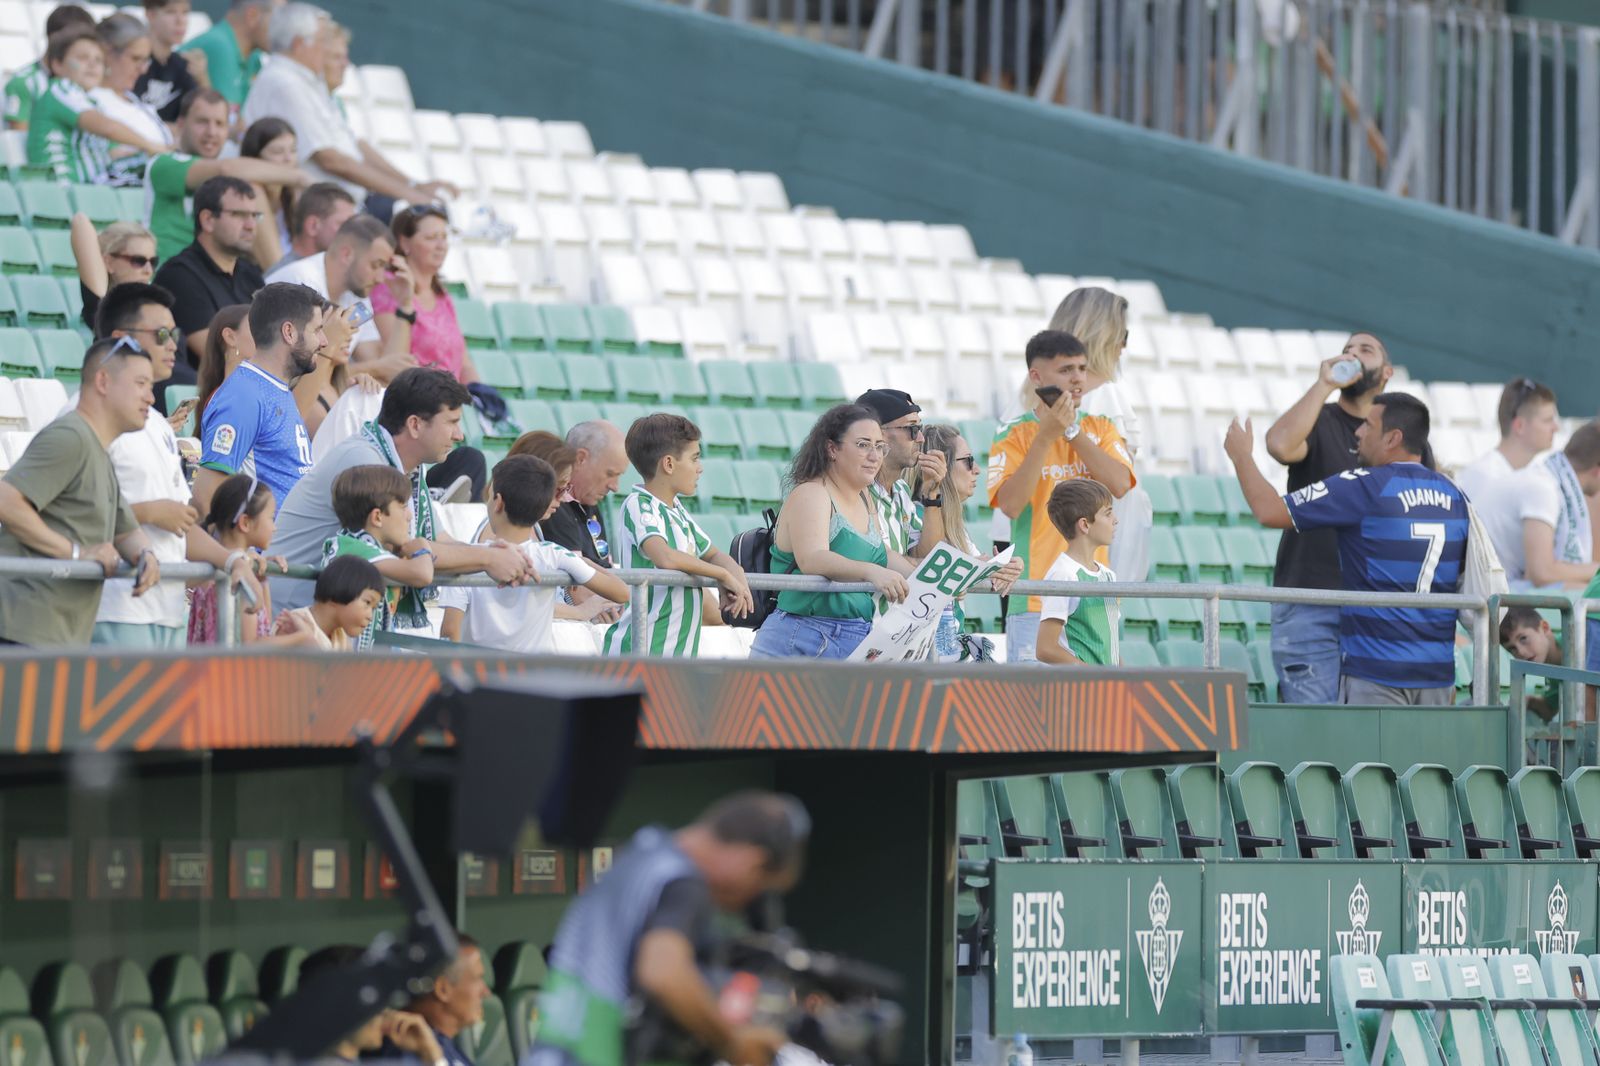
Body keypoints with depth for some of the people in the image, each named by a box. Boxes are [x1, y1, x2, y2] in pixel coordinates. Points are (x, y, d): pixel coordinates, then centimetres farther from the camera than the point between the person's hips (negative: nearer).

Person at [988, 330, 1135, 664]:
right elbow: (1010, 504, -13)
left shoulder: (1099, 428, 11)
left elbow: (1119, 485, -6)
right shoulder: (1014, 434, 1)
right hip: (1036, 596, -3)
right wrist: (1046, 436, -16)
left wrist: (1072, 430, -10)